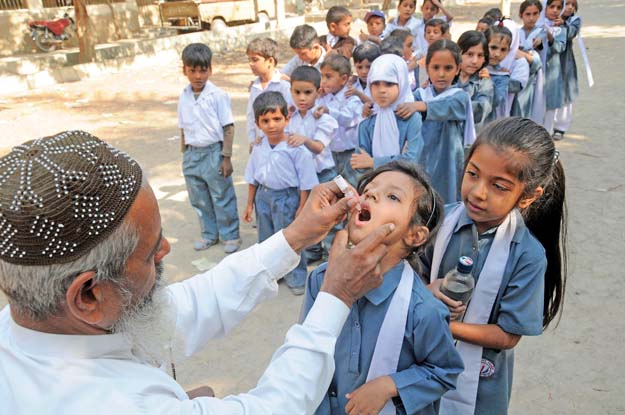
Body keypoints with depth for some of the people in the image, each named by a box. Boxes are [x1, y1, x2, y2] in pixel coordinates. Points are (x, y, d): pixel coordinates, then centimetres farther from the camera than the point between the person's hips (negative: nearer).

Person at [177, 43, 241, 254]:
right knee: (199, 199, 15)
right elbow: (183, 129, 12)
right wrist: (185, 156, 13)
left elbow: (228, 128, -10)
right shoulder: (183, 97, 5)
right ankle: (209, 234, 31)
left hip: (214, 152, -5)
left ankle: (230, 235, 20)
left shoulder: (218, 96, -11)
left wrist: (226, 157, -12)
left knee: (222, 198, 5)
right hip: (192, 154, 6)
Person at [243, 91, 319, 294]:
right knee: (265, 238, 19)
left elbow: (305, 183, -13)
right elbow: (253, 179, 10)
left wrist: (302, 208, -12)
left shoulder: (296, 149, -18)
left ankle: (296, 277, 24)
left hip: (286, 198, -6)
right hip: (263, 197, 6)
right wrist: (250, 204, 13)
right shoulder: (258, 149, -1)